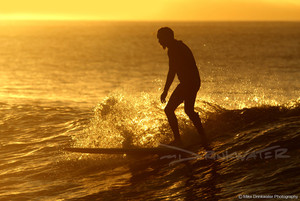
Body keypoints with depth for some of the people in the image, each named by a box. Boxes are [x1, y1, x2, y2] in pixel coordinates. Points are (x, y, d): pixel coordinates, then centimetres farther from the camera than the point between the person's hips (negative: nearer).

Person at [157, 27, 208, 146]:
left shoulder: (173, 50, -15)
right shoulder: (180, 46, 17)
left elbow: (172, 72, -20)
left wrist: (165, 91, -18)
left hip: (187, 83, -10)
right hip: (195, 82, 10)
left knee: (169, 109, -5)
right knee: (189, 110, 23)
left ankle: (177, 140, -6)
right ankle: (203, 138, 26)